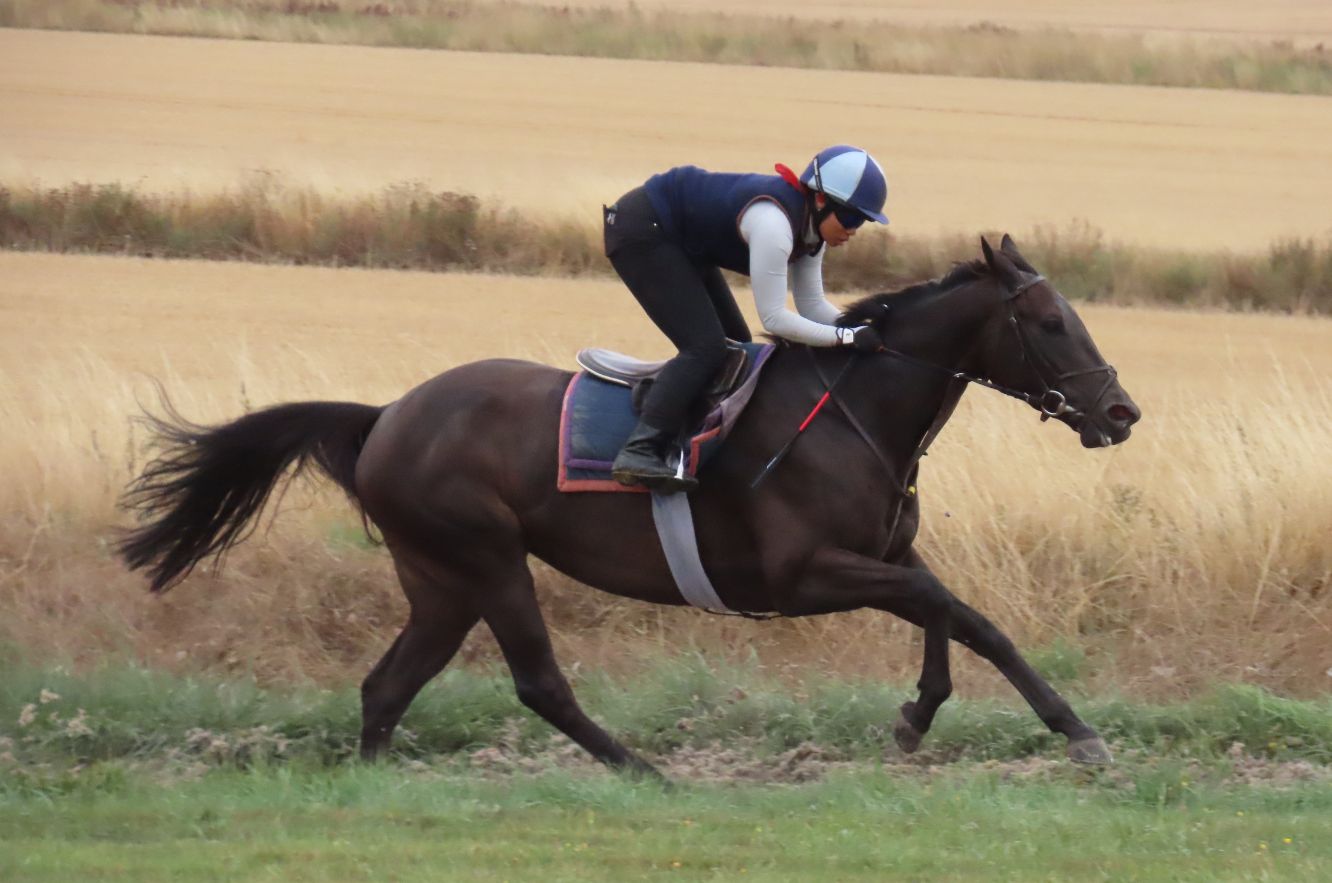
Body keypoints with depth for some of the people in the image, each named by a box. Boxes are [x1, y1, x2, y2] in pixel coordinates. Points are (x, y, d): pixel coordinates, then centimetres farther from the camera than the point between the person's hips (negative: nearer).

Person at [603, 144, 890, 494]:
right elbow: (773, 318, -32)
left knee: (734, 345, 9)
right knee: (705, 347, -20)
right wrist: (847, 338, -31)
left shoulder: (811, 228, -2)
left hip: (681, 242, 11)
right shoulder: (773, 222, -32)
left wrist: (864, 327, -13)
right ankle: (640, 452, -28)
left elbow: (813, 306, 2)